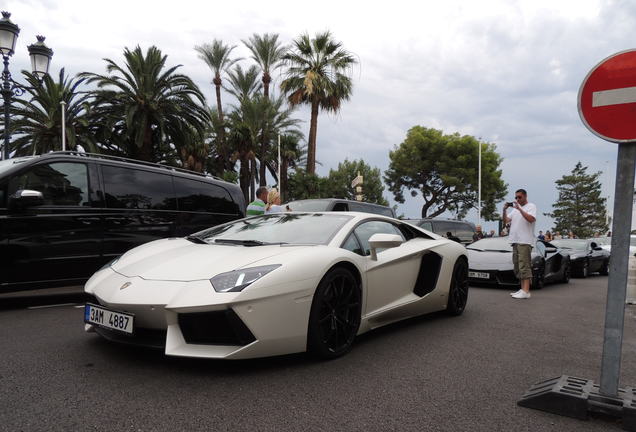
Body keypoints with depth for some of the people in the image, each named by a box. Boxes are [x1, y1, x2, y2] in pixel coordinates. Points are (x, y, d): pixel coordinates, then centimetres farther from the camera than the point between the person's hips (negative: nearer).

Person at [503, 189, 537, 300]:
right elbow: (506, 221, 17)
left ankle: (526, 291, -15)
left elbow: (531, 219, -16)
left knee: (524, 266, -13)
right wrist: (504, 210, 1)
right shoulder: (515, 209, 24)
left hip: (525, 241, -8)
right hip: (515, 241, 8)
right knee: (518, 267, 8)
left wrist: (519, 208, -18)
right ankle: (522, 289, 12)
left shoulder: (531, 206, 2)